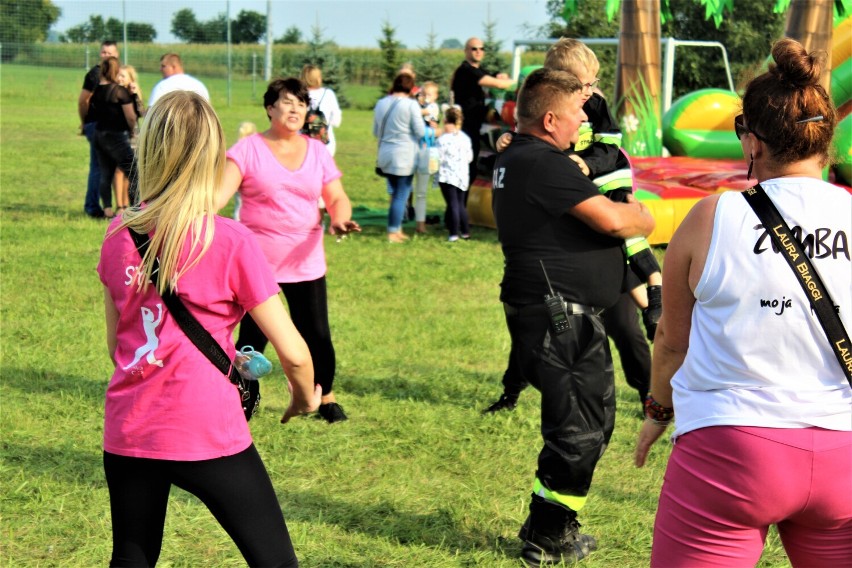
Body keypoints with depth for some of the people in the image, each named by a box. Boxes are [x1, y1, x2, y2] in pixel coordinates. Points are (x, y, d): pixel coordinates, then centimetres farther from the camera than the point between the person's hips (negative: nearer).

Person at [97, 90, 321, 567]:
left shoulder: (120, 233, 2)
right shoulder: (230, 241, -11)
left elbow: (115, 343, 11)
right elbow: (293, 352, -8)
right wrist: (306, 398, 11)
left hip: (127, 434, 5)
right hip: (208, 437, -5)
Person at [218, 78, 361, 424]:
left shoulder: (317, 151, 8)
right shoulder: (248, 149, -4)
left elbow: (337, 198, 7)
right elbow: (222, 190, -17)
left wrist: (340, 218, -16)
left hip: (306, 262, 3)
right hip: (257, 262, -3)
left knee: (317, 335, 5)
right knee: (252, 337, -2)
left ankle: (326, 398, 26)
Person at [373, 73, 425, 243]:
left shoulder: (381, 103, 6)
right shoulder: (411, 104, -13)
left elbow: (376, 132, 15)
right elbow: (420, 132, -12)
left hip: (385, 156, 6)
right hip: (404, 157, -6)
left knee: (396, 193, 18)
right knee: (401, 195, 1)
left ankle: (397, 228, 21)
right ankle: (393, 232, 1)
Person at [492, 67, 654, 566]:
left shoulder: (517, 159, 15)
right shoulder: (545, 164, -18)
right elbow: (612, 220, -22)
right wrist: (643, 220, -3)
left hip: (561, 315, 11)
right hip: (561, 316, -11)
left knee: (592, 419, 19)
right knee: (579, 428, -4)